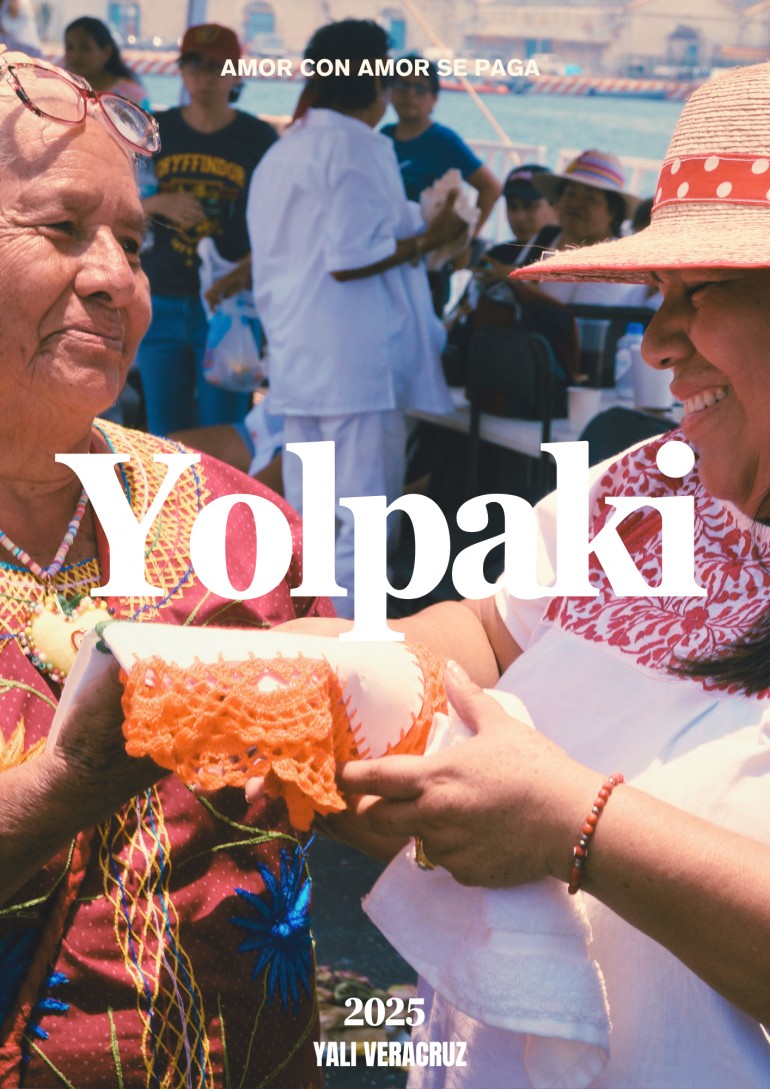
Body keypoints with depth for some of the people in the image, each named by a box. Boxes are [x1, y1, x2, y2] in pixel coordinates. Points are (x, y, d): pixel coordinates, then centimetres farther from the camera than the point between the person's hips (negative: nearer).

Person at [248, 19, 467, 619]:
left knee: (305, 517, 12)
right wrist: (428, 239, -8)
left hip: (297, 359, 9)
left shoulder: (279, 154, 17)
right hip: (355, 355, -9)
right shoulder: (357, 145, -9)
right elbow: (349, 259, -17)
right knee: (360, 514, -4)